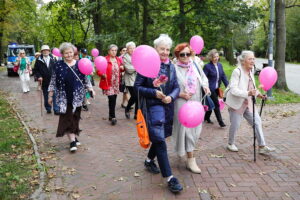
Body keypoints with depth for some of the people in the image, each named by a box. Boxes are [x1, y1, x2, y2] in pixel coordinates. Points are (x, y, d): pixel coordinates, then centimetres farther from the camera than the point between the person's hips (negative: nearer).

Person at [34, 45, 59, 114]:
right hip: (44, 82, 0)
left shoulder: (53, 59, 1)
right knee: (46, 97, 11)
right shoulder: (39, 60, -1)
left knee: (55, 96, -1)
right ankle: (48, 109, 26)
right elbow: (36, 70, 4)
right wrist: (39, 76, -10)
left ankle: (56, 110, 6)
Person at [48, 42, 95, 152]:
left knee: (75, 118, 10)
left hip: (77, 97, 2)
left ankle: (74, 137, 26)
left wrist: (91, 89, -2)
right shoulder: (58, 65, -2)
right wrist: (50, 96, 3)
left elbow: (85, 79, 10)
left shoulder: (79, 64, 3)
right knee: (67, 118, -5)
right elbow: (53, 82, 3)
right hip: (64, 97, -2)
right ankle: (72, 141, -3)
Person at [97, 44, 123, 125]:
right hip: (108, 83, -5)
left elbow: (120, 70, 24)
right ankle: (113, 117, -4)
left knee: (113, 99, 10)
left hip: (116, 83, 6)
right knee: (112, 99, -13)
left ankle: (110, 115, 24)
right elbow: (99, 71, -9)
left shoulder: (118, 59, 9)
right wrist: (102, 74, -28)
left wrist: (122, 68, 2)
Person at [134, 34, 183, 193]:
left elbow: (176, 87, 7)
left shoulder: (171, 66, 6)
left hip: (167, 107, 6)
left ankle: (149, 160, 44)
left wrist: (171, 97, -14)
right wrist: (154, 93, -20)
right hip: (152, 106, -6)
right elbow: (137, 86, -9)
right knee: (159, 139, -8)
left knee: (159, 137, 18)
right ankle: (169, 178, -1)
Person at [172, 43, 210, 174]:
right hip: (182, 104, -6)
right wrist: (180, 94, -19)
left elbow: (204, 78, 15)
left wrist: (205, 86, -5)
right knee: (186, 129, -2)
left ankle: (184, 150, 40)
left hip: (196, 103, 6)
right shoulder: (174, 69, -12)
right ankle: (191, 160, 9)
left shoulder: (195, 65, 3)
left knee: (195, 129, 14)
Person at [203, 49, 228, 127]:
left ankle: (206, 117, 34)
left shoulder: (220, 65, 6)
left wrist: (227, 85, 0)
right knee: (216, 104, -4)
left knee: (212, 103, 17)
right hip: (211, 89, -7)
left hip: (217, 89, 7)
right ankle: (220, 121, 6)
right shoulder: (207, 66, -13)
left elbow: (223, 76, 7)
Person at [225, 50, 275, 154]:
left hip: (248, 103, 7)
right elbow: (233, 90, -26)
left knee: (257, 122, 2)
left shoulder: (251, 71, 5)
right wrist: (248, 93, -37)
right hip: (237, 103, -7)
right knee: (235, 125, 5)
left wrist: (258, 94, 1)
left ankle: (262, 146, 11)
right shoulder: (237, 71, -19)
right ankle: (230, 144, 29)